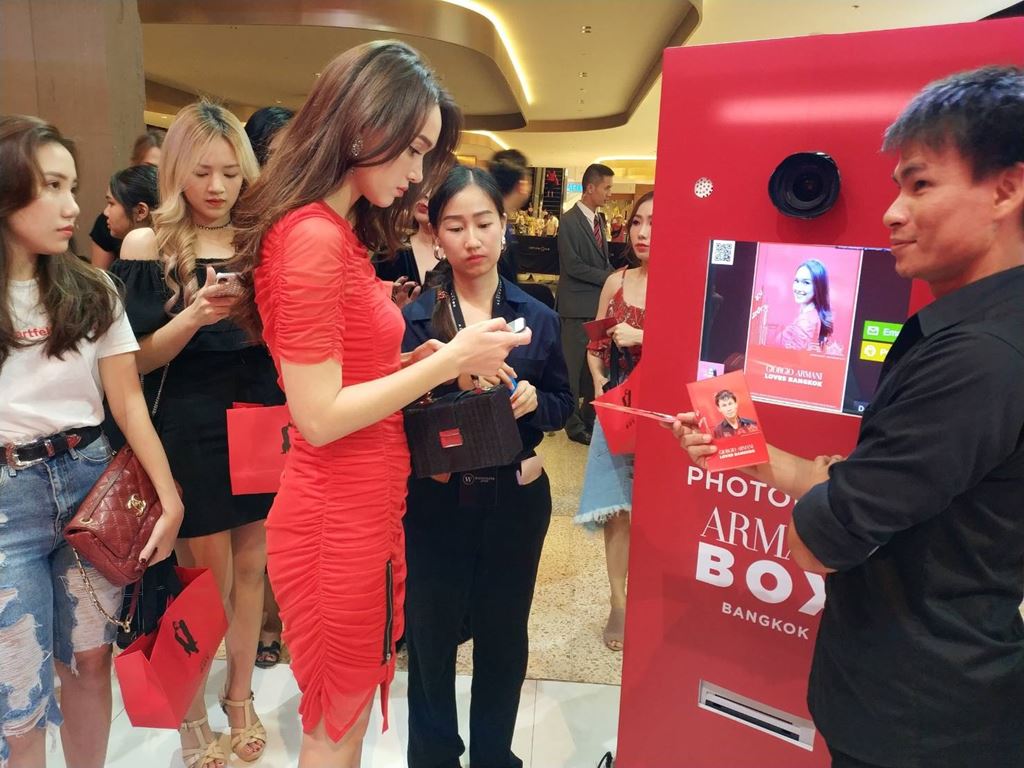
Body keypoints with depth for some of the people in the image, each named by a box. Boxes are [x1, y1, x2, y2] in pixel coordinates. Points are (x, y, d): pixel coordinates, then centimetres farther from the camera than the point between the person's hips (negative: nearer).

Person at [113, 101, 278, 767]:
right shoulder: (148, 247, -4)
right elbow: (137, 361, -7)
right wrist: (193, 317, -24)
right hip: (191, 431, -3)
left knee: (250, 567, 13)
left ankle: (241, 697, 34)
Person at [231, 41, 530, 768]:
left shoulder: (338, 233, 11)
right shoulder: (312, 236, -20)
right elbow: (319, 417, -22)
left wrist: (417, 361, 2)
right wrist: (449, 361, -19)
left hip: (364, 510, 9)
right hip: (338, 521, -9)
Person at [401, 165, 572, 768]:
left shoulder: (538, 318, -1)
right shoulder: (414, 319, -7)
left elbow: (564, 403, 7)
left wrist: (534, 401, -14)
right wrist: (451, 380, -29)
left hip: (516, 499, 2)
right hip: (436, 503, -1)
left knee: (504, 638, 18)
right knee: (431, 635, 15)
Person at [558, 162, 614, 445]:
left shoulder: (599, 220, 13)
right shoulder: (569, 221, -11)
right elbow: (573, 265, -16)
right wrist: (609, 278, -12)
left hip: (599, 302, 7)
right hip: (578, 306, -7)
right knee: (574, 366, 2)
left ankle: (589, 417, 24)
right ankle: (574, 424, 14)